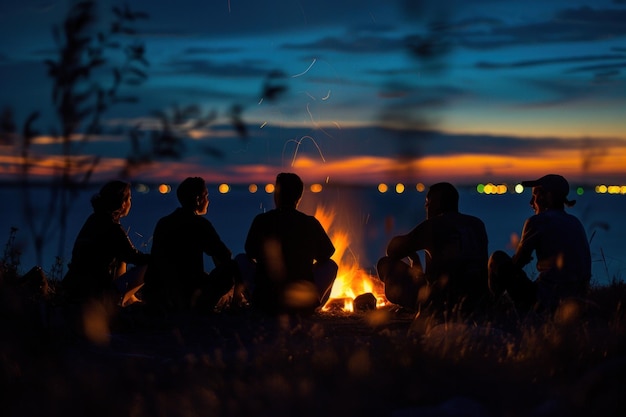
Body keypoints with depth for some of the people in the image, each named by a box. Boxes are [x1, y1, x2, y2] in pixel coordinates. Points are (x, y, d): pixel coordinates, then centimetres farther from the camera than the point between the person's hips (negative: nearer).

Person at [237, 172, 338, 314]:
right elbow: (325, 255, 12)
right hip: (304, 304, 0)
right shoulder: (311, 223, -3)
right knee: (331, 265, 26)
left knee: (241, 259, 25)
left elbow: (251, 253, 12)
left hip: (266, 303, 0)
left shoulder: (261, 221, -4)